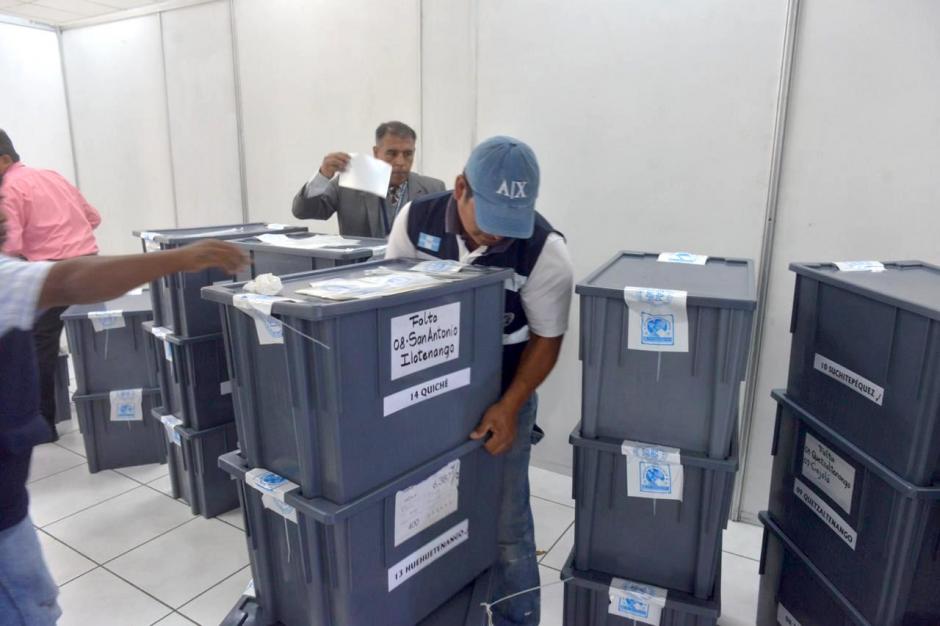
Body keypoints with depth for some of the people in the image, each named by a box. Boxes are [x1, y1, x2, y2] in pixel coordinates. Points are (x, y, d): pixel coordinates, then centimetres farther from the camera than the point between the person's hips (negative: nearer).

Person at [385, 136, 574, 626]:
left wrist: (509, 407, -19)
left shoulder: (544, 249, -21)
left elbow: (546, 339, -9)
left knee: (505, 527, 6)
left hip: (501, 397, -2)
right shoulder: (416, 220, -13)